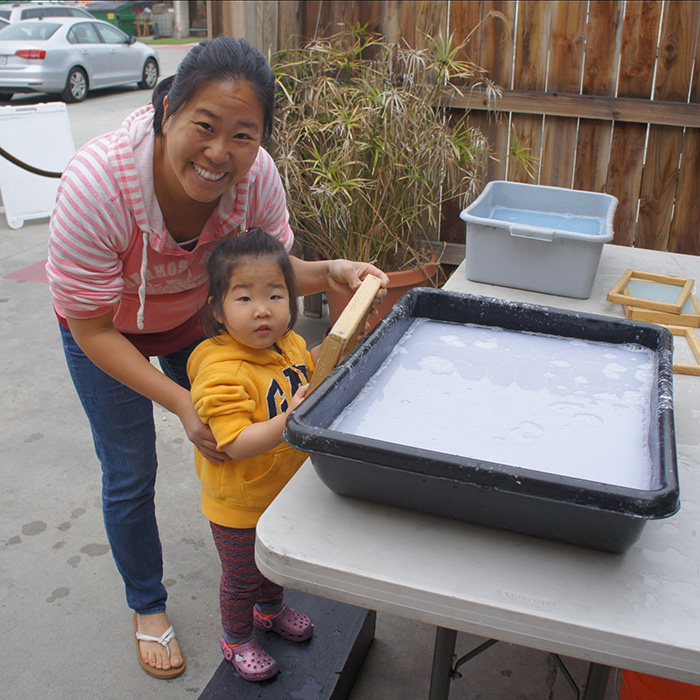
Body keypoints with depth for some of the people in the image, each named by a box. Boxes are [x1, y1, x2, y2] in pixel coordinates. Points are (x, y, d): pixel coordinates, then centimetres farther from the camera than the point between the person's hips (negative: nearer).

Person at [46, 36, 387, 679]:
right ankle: (147, 607, 32)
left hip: (195, 317, 3)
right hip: (105, 331, -3)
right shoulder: (97, 182, -39)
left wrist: (329, 274, -32)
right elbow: (92, 329, -29)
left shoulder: (256, 174, -29)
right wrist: (181, 403, -35)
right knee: (129, 476, 5)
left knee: (229, 441, 10)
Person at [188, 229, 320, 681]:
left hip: (285, 489, 7)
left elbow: (304, 368, 15)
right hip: (241, 507, -7)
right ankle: (237, 639, 45)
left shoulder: (289, 342, -9)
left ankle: (271, 609, 60)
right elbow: (236, 444, -37)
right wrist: (288, 422, -49)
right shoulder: (222, 372, -34)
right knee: (242, 577, 18)